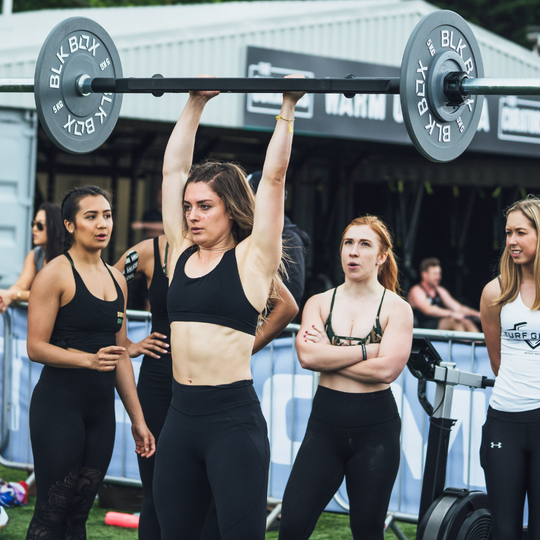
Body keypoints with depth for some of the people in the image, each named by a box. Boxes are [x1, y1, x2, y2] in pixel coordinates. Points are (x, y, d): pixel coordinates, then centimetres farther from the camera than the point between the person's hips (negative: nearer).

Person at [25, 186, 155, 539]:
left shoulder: (116, 279, 14)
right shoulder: (56, 274, -7)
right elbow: (36, 347, -12)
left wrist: (138, 419, 16)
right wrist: (90, 360, -26)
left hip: (101, 408, 6)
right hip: (59, 404, -6)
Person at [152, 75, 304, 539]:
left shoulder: (251, 259, -3)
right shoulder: (182, 254, 11)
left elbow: (273, 176, -6)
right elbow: (174, 167, 14)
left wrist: (288, 108, -2)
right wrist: (195, 105, 18)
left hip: (233, 420, -6)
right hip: (182, 416, 6)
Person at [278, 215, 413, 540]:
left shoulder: (396, 309, -1)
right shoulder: (319, 304, 6)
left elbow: (386, 369, -16)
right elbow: (307, 356, -12)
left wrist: (328, 355, -9)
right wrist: (367, 349, -13)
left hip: (375, 428, -2)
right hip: (325, 426, 2)